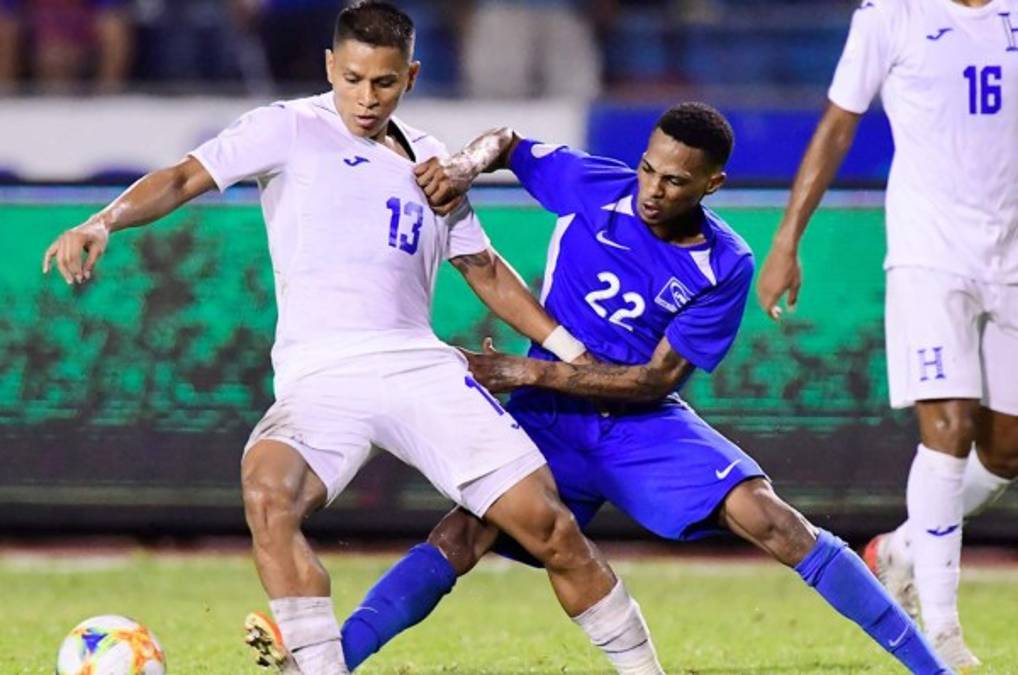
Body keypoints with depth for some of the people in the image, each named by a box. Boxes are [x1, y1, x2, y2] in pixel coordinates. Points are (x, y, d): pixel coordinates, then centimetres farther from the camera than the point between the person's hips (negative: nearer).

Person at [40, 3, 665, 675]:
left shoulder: (430, 161, 18)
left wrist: (573, 353, 25)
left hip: (422, 367, 3)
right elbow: (185, 178, -5)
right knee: (269, 492, -34)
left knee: (547, 522, -6)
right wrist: (103, 222, -23)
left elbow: (485, 271, 29)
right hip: (319, 376, -3)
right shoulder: (291, 129, 6)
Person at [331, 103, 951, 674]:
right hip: (549, 419, 1)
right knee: (463, 535, -22)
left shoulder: (726, 267, -12)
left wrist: (533, 372, -18)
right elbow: (508, 143, 11)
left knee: (769, 519, -18)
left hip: (644, 422, -1)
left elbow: (657, 379, -13)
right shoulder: (593, 186, -8)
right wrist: (465, 166, -13)